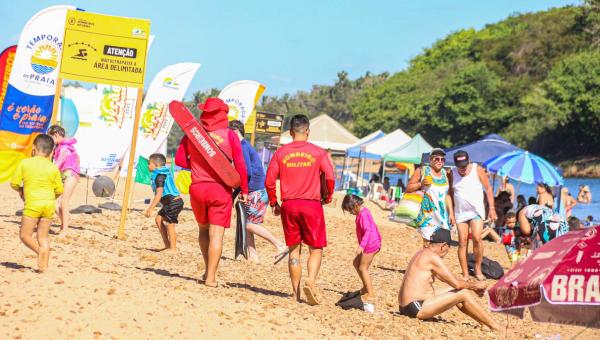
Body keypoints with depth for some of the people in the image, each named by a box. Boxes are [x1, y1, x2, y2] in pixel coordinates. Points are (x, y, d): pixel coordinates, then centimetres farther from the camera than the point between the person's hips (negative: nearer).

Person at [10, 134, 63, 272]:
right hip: (49, 204, 4)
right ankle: (44, 265, 5)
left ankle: (41, 253, -15)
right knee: (43, 237, 10)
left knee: (25, 235, 6)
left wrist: (20, 191, 21)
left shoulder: (25, 163, -1)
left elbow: (14, 183, 0)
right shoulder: (53, 168, 4)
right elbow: (59, 190, 4)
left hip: (32, 204, -3)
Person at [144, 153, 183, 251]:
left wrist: (150, 209, -26)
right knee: (159, 219, 16)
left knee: (170, 226, -5)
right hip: (169, 203, 11)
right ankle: (167, 245, 18)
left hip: (174, 202, -11)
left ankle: (173, 249, 2)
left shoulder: (160, 176, -16)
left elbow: (159, 194, -24)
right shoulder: (164, 173, 14)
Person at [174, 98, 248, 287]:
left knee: (203, 229, 21)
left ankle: (208, 269, 26)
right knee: (216, 234, -2)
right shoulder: (229, 136, -6)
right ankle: (211, 277, -5)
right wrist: (244, 190, 0)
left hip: (197, 188, 3)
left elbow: (179, 159, 3)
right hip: (221, 189, -3)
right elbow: (240, 165, -7)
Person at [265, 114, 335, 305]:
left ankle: (296, 292, 10)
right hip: (311, 204, -2)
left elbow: (269, 181, 1)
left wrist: (273, 204, 12)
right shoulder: (317, 152, -1)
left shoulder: (281, 153, 4)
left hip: (288, 205, 2)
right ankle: (311, 280, -17)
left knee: (294, 249, 10)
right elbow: (330, 177, -7)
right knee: (315, 249, 6)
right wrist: (328, 197, 9)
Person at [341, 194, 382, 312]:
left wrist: (361, 245, -33)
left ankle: (370, 295, -5)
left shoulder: (362, 215, -19)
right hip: (371, 244, 11)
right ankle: (366, 287, 21)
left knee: (363, 268, -6)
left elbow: (367, 230, -27)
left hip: (370, 244, -11)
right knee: (356, 263, 17)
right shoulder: (363, 212, 12)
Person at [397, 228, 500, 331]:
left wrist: (473, 287, 19)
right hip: (417, 308, -10)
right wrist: (476, 285, 4)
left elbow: (448, 279, 24)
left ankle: (486, 324, 24)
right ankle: (497, 329, -1)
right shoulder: (433, 257, -14)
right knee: (464, 294, -9)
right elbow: (456, 283, -14)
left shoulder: (423, 253, 16)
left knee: (458, 293, 18)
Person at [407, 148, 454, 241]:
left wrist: (451, 213, 16)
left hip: (442, 216, 5)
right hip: (427, 214, -5)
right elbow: (408, 188, 3)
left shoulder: (445, 173, 16)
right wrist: (421, 184, -13)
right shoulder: (422, 171, 2)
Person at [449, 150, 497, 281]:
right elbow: (451, 193, 8)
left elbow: (488, 189, 2)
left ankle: (478, 269, 2)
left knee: (477, 238, -16)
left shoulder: (478, 170, -4)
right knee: (462, 242, -3)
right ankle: (465, 274, 2)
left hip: (477, 211, -2)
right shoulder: (452, 174, 0)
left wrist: (492, 208, -2)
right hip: (460, 212, 2)